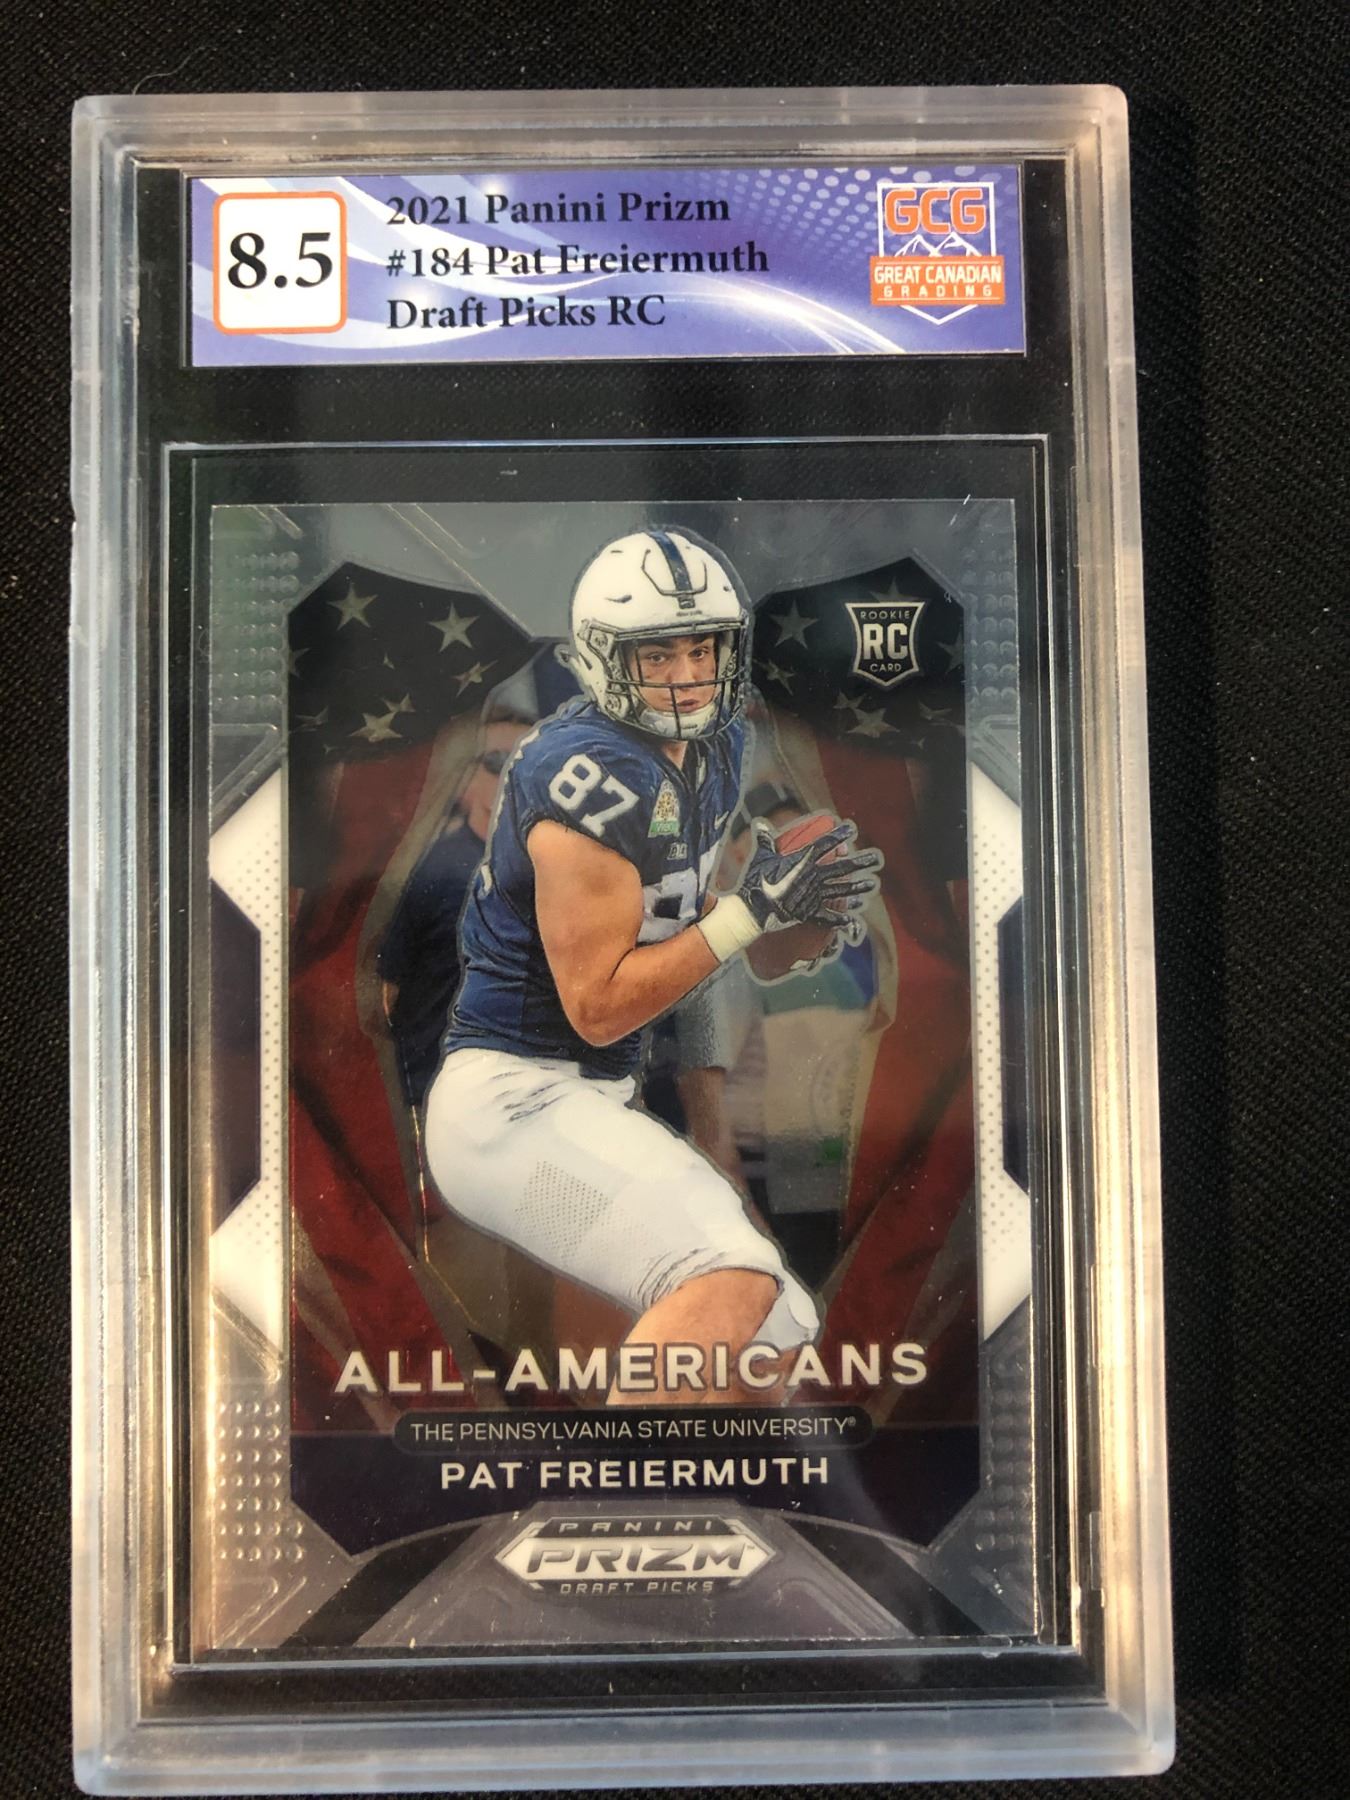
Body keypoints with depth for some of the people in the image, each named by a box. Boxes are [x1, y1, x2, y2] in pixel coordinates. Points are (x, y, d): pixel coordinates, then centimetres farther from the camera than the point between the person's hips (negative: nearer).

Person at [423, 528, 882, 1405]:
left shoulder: (714, 748, 9)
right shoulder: (594, 777, -20)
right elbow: (599, 1005, -19)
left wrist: (804, 910, 2)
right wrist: (757, 907, -20)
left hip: (597, 1099, 10)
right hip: (512, 1098, -10)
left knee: (778, 1332, 14)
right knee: (734, 1277, -30)